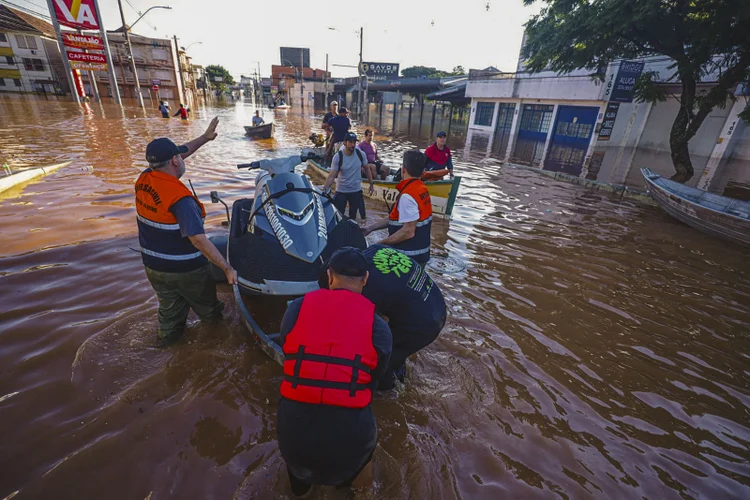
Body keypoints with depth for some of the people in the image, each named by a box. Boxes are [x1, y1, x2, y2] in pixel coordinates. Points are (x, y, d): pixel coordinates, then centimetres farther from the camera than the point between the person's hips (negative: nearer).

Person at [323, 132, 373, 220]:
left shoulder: (360, 154, -7)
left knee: (353, 216, 12)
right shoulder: (337, 157, -15)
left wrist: (371, 184, 8)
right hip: (341, 191, -2)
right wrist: (325, 188, -27)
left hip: (356, 190, 2)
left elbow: (366, 168, 7)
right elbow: (332, 176, -15)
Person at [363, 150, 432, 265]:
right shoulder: (422, 188, 5)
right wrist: (371, 227, 7)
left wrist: (380, 244, -18)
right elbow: (397, 218, 8)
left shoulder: (407, 196, -24)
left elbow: (408, 232, -26)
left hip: (409, 258, -9)